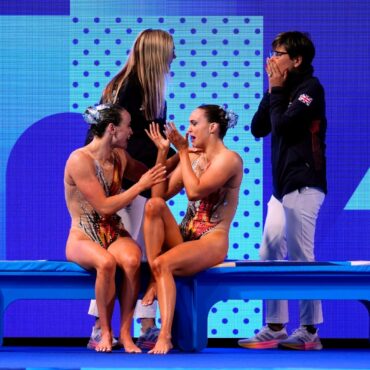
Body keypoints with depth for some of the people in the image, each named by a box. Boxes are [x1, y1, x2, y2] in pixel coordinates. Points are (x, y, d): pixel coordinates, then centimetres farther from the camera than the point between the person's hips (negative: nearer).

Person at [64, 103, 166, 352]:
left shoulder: (120, 157, 8)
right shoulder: (80, 160, -13)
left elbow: (154, 176, 26)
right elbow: (104, 207, -16)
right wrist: (141, 185, -11)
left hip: (115, 234, 5)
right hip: (83, 238, -5)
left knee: (132, 261, -32)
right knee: (106, 262, -38)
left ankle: (125, 332, -20)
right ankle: (106, 331, -18)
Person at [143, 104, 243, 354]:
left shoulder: (229, 159, -8)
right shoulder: (193, 158, 13)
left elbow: (195, 191, -21)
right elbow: (160, 193, 5)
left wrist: (182, 151, -12)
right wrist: (163, 151, 0)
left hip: (212, 242, -6)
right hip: (184, 237, 6)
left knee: (163, 264, -31)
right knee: (154, 205, -20)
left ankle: (165, 336, -35)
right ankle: (154, 279, -21)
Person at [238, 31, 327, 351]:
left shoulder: (310, 87, -8)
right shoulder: (286, 90, 15)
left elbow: (283, 125, -19)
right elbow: (258, 129, 10)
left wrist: (277, 90, -5)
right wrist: (272, 90, 4)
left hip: (303, 184, -9)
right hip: (283, 185, 9)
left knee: (300, 257, -7)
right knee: (270, 255, 7)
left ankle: (309, 332, -2)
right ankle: (275, 328, 12)